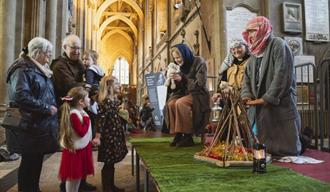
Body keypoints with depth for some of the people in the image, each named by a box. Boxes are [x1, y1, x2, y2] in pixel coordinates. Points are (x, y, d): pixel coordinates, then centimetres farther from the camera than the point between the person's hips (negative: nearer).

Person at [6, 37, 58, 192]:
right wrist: (46, 108, -21)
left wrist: (54, 105, 7)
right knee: (29, 161, 2)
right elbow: (21, 96, -25)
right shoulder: (23, 69, -13)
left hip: (41, 123, 9)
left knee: (37, 159, 15)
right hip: (29, 125, -8)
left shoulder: (42, 69, 16)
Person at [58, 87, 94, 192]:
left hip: (82, 148, 10)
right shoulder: (73, 114, -23)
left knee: (79, 175, 19)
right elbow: (82, 132, -27)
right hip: (75, 149, -10)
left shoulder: (81, 112, 7)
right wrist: (86, 119, -19)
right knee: (72, 176, 4)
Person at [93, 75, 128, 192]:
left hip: (116, 135, 9)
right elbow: (101, 120, -23)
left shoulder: (116, 101, 10)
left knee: (111, 163, 18)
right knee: (107, 163, 2)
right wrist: (98, 137, -28)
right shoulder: (106, 102, -17)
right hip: (108, 136, -9)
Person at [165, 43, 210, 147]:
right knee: (170, 103, -23)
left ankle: (188, 136, -25)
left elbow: (200, 83, -17)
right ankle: (177, 134, -16)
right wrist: (174, 79, -8)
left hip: (199, 94, -6)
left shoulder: (199, 62, -8)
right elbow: (180, 86, 13)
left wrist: (182, 79, -19)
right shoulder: (181, 65, 9)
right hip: (185, 92, 6)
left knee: (180, 103, -33)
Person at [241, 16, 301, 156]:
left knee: (286, 148, -1)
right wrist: (247, 95, -5)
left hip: (280, 105, -7)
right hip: (259, 107, 7)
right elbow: (248, 76, 13)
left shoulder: (279, 45, -6)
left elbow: (282, 75, -17)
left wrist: (267, 98, -19)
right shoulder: (255, 51, 17)